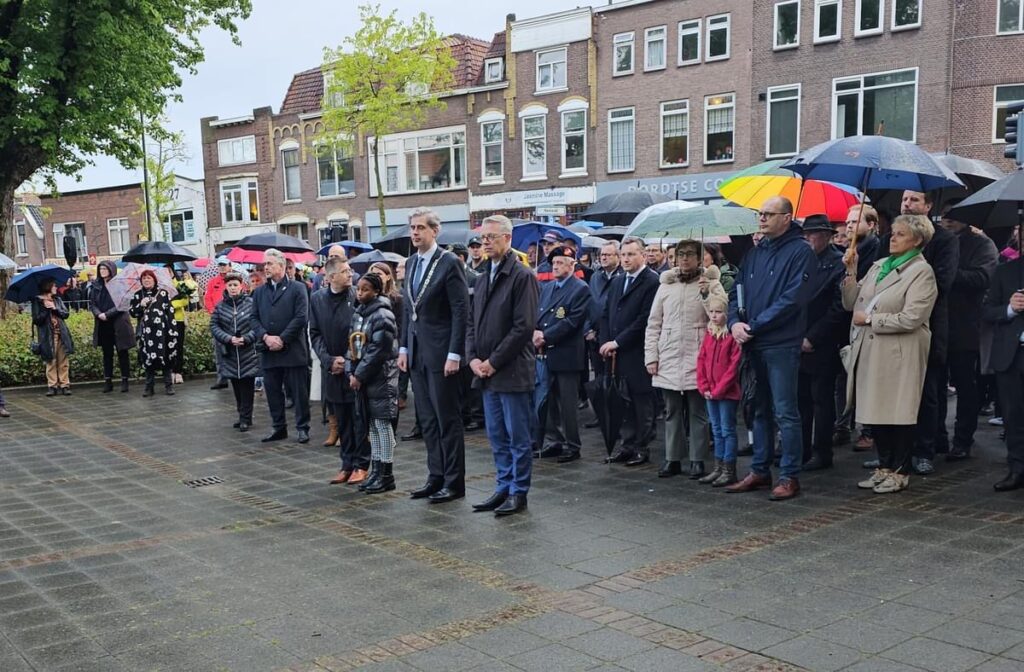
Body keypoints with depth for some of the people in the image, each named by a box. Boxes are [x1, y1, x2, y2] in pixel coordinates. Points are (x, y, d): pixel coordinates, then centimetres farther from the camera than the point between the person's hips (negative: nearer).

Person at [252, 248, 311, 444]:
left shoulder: (298, 288, -1)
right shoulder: (259, 292, 13)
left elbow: (300, 317, -9)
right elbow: (254, 318, 8)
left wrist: (282, 339, -13)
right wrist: (265, 337, -10)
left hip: (292, 349, -4)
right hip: (268, 351, 5)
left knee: (299, 391, 1)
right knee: (273, 391, 9)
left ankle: (303, 428, 10)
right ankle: (279, 428, 20)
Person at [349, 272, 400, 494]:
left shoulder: (382, 315, -12)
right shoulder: (359, 313, 13)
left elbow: (378, 350, -17)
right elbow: (354, 345, 17)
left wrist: (359, 375, -14)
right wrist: (352, 372, 5)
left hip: (381, 378, -8)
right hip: (364, 378, 8)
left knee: (382, 424, -3)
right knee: (372, 425, 12)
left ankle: (387, 475, 4)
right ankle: (376, 471, 20)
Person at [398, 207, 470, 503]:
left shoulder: (449, 262, -10)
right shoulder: (411, 263, 13)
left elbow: (461, 311, -13)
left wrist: (454, 354, -17)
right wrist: (403, 348, 11)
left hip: (440, 352, -7)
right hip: (416, 352, 7)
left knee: (447, 419, 0)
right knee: (427, 420, 12)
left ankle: (454, 482, 8)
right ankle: (436, 477, 20)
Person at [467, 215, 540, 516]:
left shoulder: (522, 276, -10)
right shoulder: (483, 278, 15)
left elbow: (524, 327, -16)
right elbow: (473, 322, 17)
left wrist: (493, 361, -14)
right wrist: (473, 358, 1)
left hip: (512, 372, -8)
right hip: (486, 371, 8)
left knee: (517, 436, 1)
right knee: (497, 436, 14)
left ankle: (518, 492, 11)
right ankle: (503, 488, 24)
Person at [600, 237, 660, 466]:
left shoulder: (652, 282, -8)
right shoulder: (617, 282, 17)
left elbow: (644, 320, -15)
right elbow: (606, 315, 18)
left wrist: (617, 342, -13)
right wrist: (605, 343, 3)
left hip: (638, 354, -6)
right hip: (618, 354, 6)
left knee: (642, 401, 2)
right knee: (624, 401, 10)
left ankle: (642, 447, 11)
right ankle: (627, 443, 18)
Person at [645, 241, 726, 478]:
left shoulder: (710, 283, 2)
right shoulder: (665, 285, 12)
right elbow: (653, 324, 11)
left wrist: (706, 294, -20)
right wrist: (651, 356, 4)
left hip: (697, 360, -3)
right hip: (669, 360, 4)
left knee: (698, 412, 3)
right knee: (672, 412, 10)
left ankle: (697, 460, 10)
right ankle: (672, 459, 17)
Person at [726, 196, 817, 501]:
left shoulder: (800, 251, -6)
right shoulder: (755, 253, 15)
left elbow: (792, 299, -15)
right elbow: (737, 292, 15)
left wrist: (753, 326, -15)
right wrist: (735, 322, -5)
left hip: (781, 345, -7)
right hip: (753, 344, 7)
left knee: (785, 413, -3)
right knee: (760, 410, 14)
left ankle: (790, 476, 4)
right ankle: (759, 470, 22)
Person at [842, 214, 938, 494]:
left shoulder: (921, 272, -8)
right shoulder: (878, 266, 15)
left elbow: (911, 318, -18)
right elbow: (850, 303, 11)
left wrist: (869, 319, -12)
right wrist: (850, 272, 0)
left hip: (898, 354, -7)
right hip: (869, 351, 7)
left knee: (898, 413, 2)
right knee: (875, 411, 10)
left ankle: (900, 472, 14)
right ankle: (884, 467, 23)